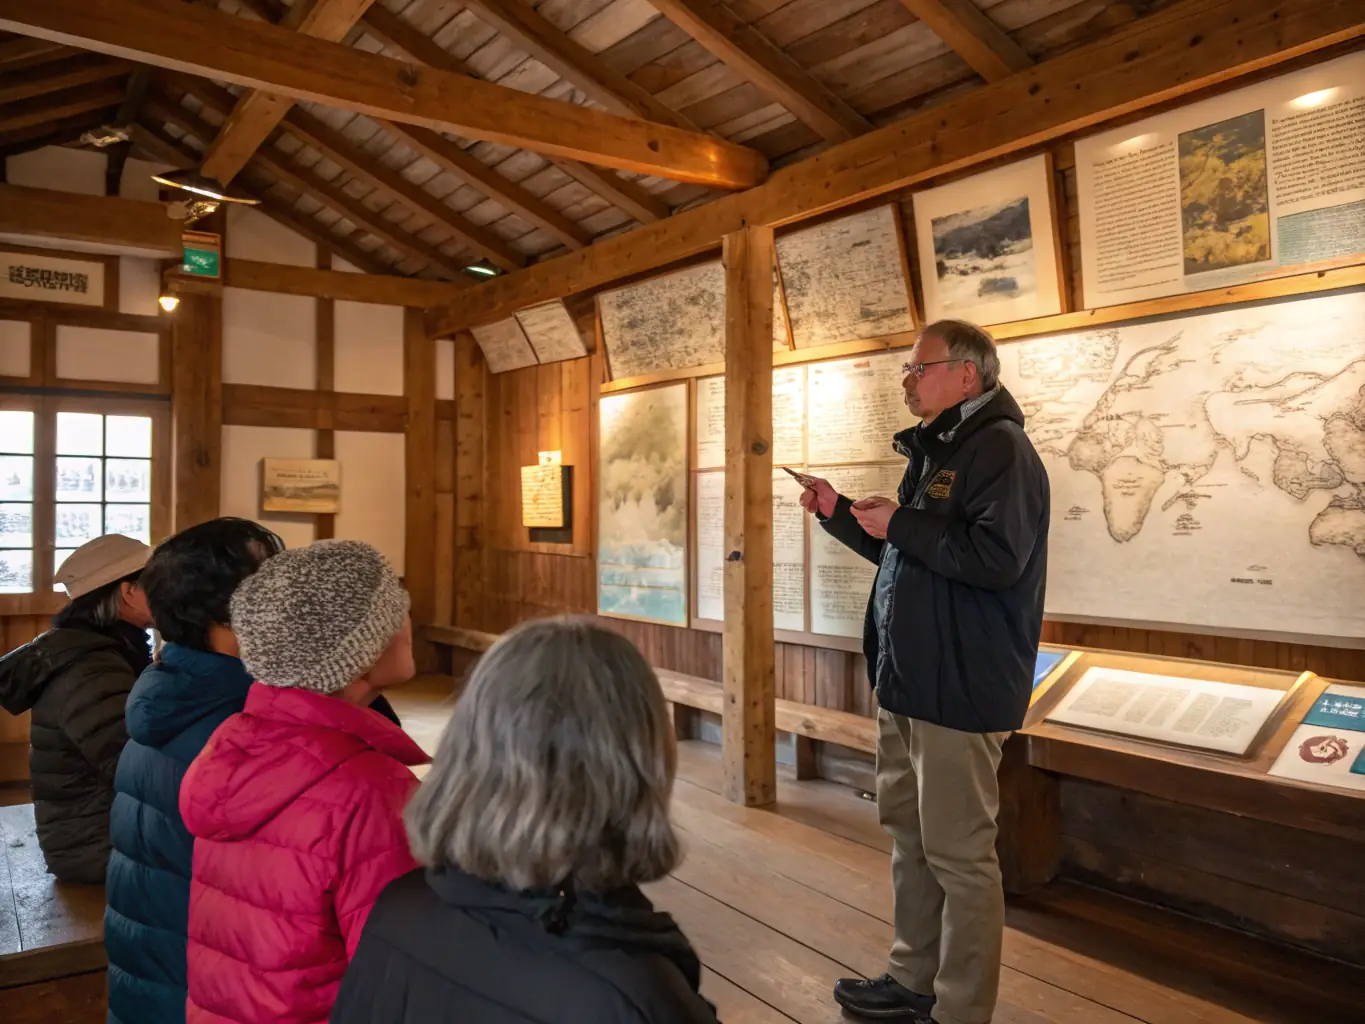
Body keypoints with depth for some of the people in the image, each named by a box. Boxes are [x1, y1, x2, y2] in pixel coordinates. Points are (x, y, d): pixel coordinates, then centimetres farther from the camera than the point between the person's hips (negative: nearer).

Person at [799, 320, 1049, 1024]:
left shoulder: (999, 449, -13)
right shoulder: (932, 451, 17)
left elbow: (996, 557, -27)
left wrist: (898, 524, -17)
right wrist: (838, 514, 14)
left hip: (960, 689, -10)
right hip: (906, 680, 10)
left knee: (957, 854, 0)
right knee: (909, 837, 18)